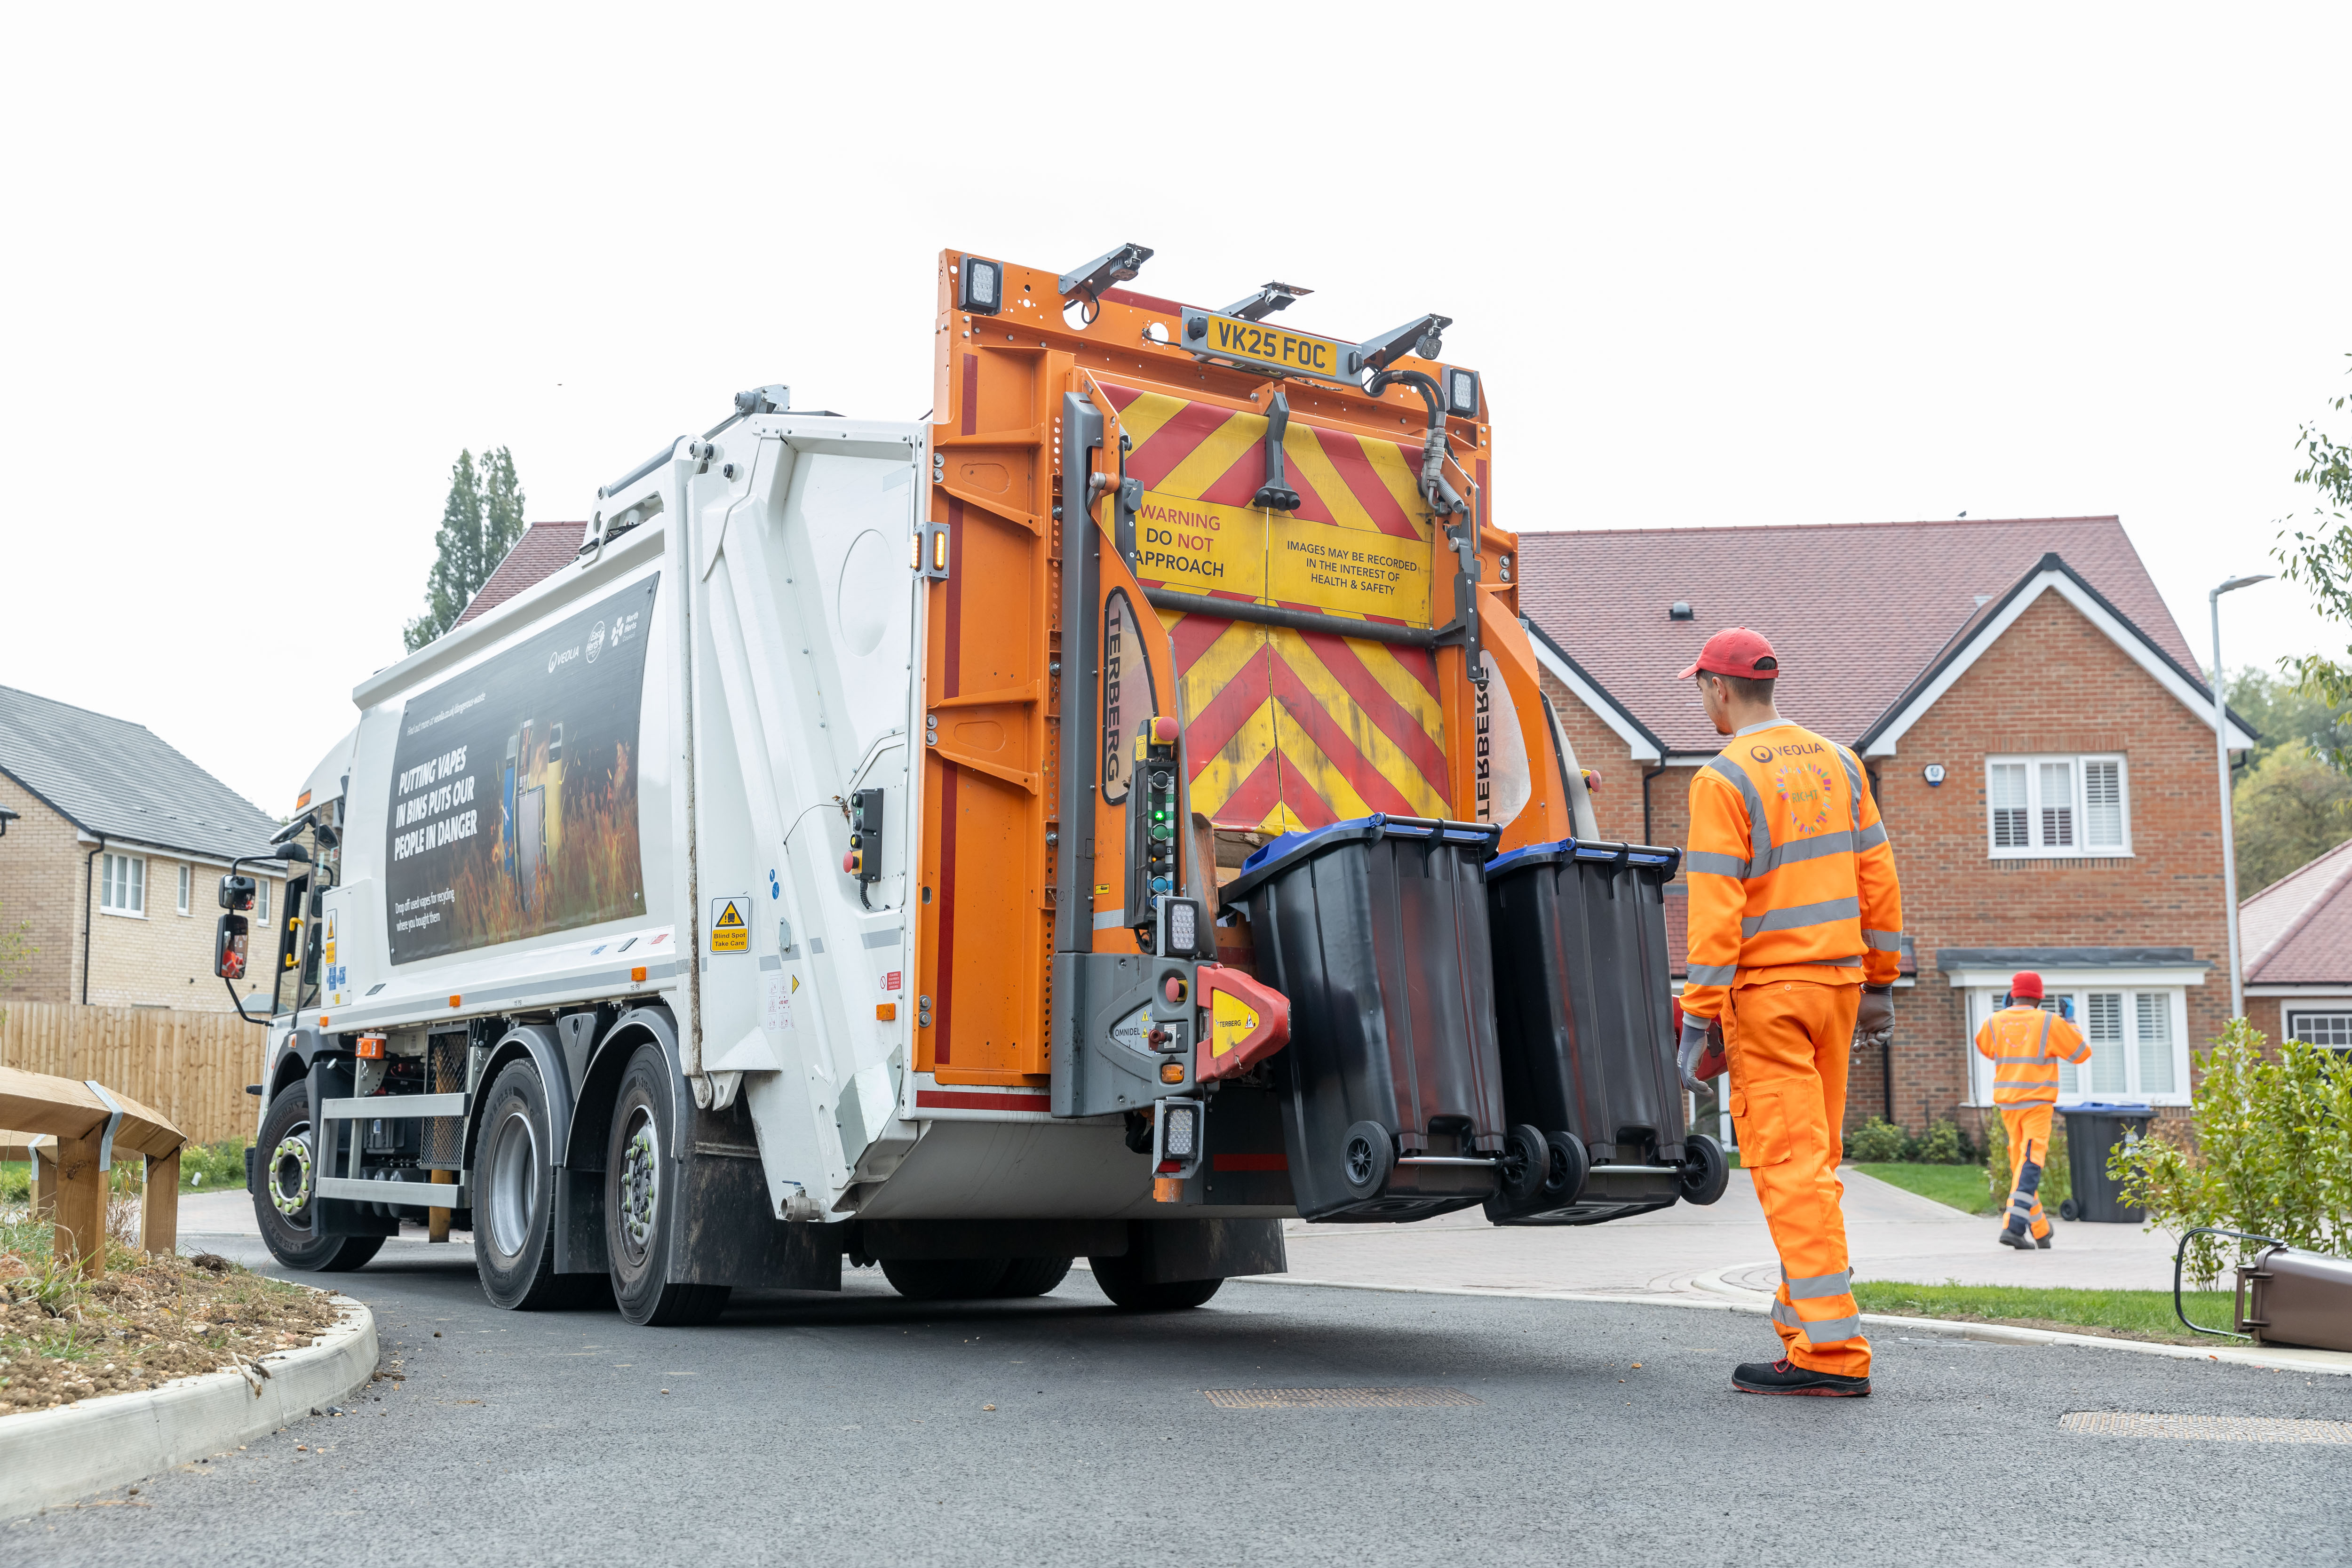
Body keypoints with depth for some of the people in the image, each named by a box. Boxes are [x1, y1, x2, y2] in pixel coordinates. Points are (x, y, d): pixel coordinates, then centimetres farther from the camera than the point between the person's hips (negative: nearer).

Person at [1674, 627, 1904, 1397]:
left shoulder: (1724, 779, -11)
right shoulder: (1838, 763, 10)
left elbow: (1715, 909, -16)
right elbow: (1878, 877, 11)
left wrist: (1699, 1017, -13)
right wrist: (1879, 983, 17)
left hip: (1768, 988, -7)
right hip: (1837, 978, 7)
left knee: (1790, 1163, -7)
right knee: (1814, 1157, 16)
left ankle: (1833, 1349, -9)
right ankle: (1803, 1312, 23)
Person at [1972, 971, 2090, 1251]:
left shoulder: (1994, 1023, 3)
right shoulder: (2049, 1023, -6)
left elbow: (1983, 1048, 25)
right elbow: (2082, 1053, 4)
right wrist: (2071, 1026, 20)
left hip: (2007, 1105, 4)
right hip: (2037, 1104, -4)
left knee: (2021, 1166, 13)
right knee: (2030, 1166, -9)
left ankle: (2040, 1232, 19)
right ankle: (2014, 1226, -24)